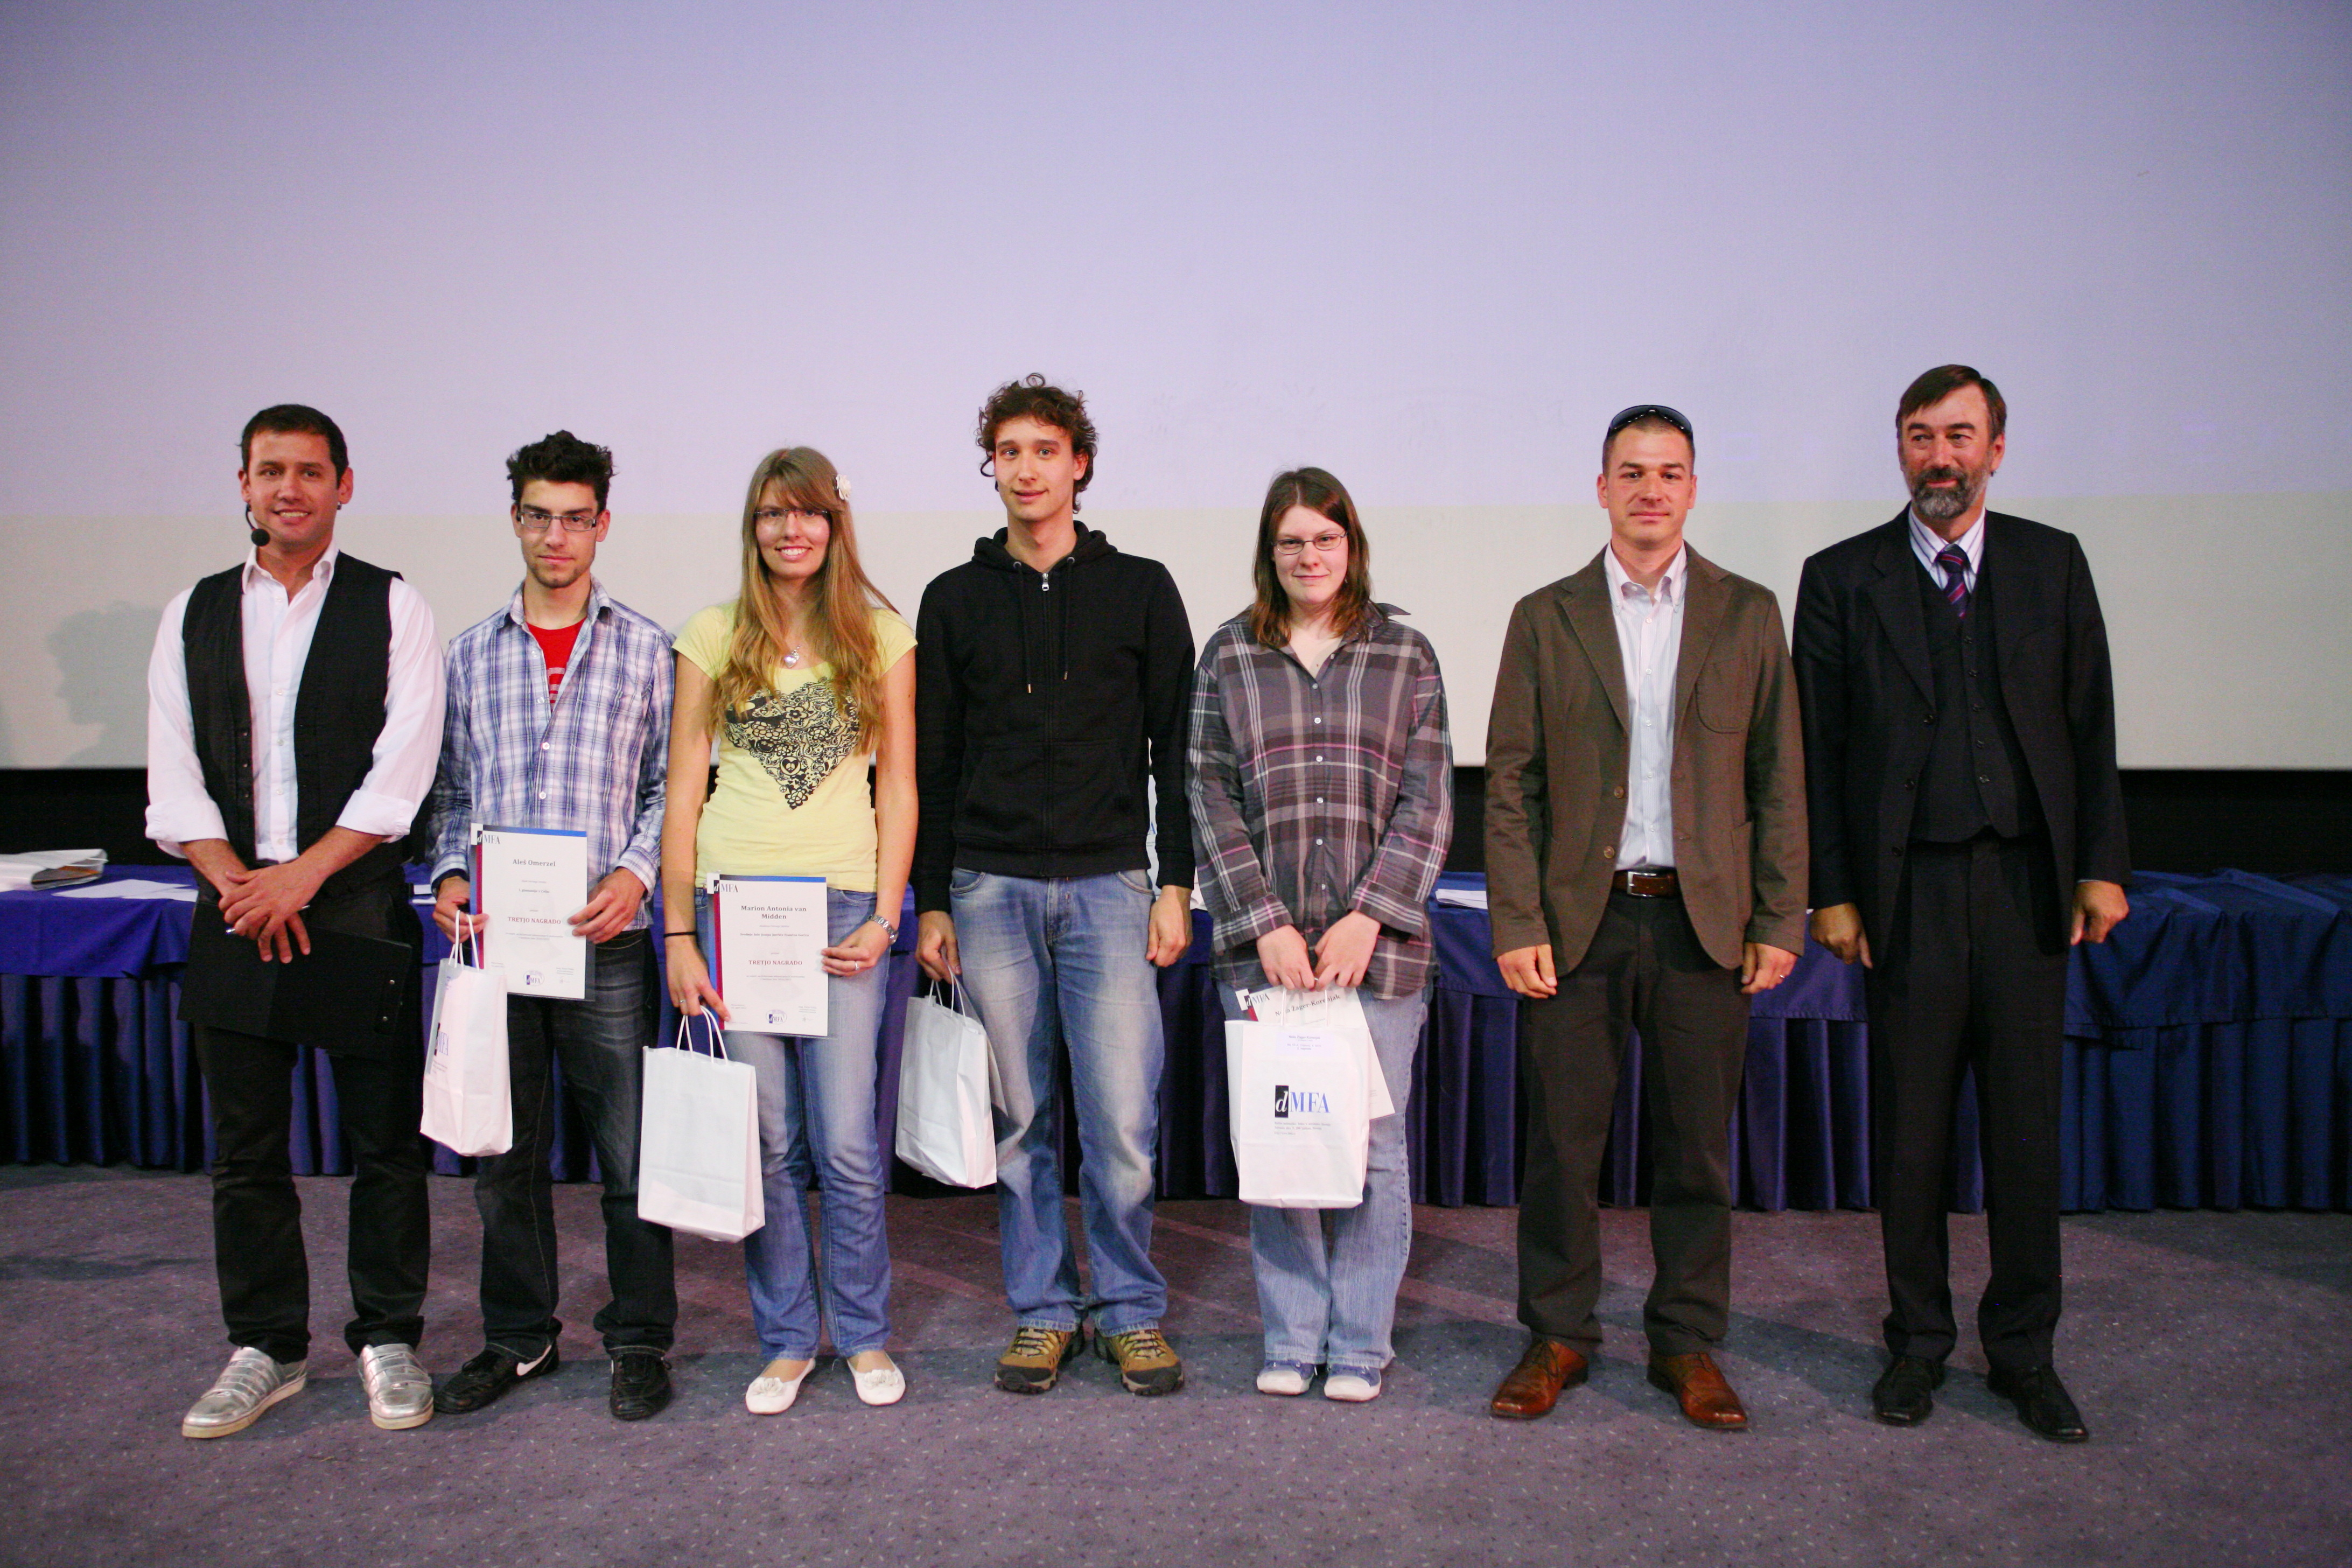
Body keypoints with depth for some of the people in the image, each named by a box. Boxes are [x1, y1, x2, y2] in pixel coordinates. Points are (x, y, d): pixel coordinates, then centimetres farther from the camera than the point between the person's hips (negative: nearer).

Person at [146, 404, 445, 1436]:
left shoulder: (392, 608, 0)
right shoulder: (194, 615, 11)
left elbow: (402, 769, -8)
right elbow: (173, 778, 6)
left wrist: (301, 875, -13)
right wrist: (238, 882, -8)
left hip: (359, 902, -3)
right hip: (234, 906, 3)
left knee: (384, 1138, 3)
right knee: (245, 1147, 10)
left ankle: (387, 1341, 18)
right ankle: (266, 1350, 24)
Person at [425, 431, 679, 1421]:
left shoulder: (646, 648, 5)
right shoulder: (471, 654, 12)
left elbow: (671, 785, 4)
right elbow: (453, 790, 15)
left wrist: (636, 874, -11)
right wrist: (450, 874, -1)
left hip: (605, 939, -3)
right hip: (494, 938, 3)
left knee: (631, 1151, 1)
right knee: (505, 1153, 12)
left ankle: (638, 1341, 17)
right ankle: (517, 1338, 27)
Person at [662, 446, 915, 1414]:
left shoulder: (881, 635, 7)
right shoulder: (713, 636, 7)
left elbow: (898, 788, 6)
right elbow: (683, 791, 6)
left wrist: (885, 916, -3)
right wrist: (679, 933, 0)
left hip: (844, 905, 0)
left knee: (847, 1143, -1)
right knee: (766, 1141, 5)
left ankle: (864, 1335, 19)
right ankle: (787, 1339, 21)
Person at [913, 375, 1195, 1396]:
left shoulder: (1140, 589, 6)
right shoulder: (956, 599, 10)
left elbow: (1176, 750, 6)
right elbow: (932, 763, 10)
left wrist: (1176, 884, -2)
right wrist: (932, 903, 5)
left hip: (1108, 887, -1)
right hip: (991, 890, 2)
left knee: (1122, 1120, -3)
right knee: (1019, 1119, 7)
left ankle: (1131, 1311, 15)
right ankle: (1043, 1311, 21)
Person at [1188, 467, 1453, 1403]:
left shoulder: (1404, 655, 7)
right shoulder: (1229, 656, 7)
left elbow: (1427, 801, 2)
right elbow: (1210, 799, 2)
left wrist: (1367, 920, -9)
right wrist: (1265, 926, -7)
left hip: (1377, 942, 0)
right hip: (1263, 944, 1)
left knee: (1371, 1140, 4)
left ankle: (1360, 1345, 19)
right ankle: (1290, 1341, 21)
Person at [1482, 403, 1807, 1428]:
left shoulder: (1747, 614, 8)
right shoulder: (1546, 618, 6)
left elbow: (1779, 779, 7)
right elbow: (1511, 782, 3)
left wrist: (1781, 919, 0)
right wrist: (1516, 922, -6)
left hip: (1704, 920, 1)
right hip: (1579, 918, 0)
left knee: (1697, 1144, 8)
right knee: (1562, 1140, 4)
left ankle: (1688, 1343, 23)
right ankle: (1559, 1336, 20)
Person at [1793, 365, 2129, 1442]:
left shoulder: (2052, 563, 10)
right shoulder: (1842, 579, 5)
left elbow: (2090, 722, 9)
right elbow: (1818, 749, 3)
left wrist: (2101, 865, 2)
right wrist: (1831, 892, -3)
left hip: (2027, 880, 1)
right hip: (1907, 890, -1)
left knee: (2027, 1125, 7)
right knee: (1909, 1128, 6)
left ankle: (2023, 1350, 21)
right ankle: (1917, 1343, 21)